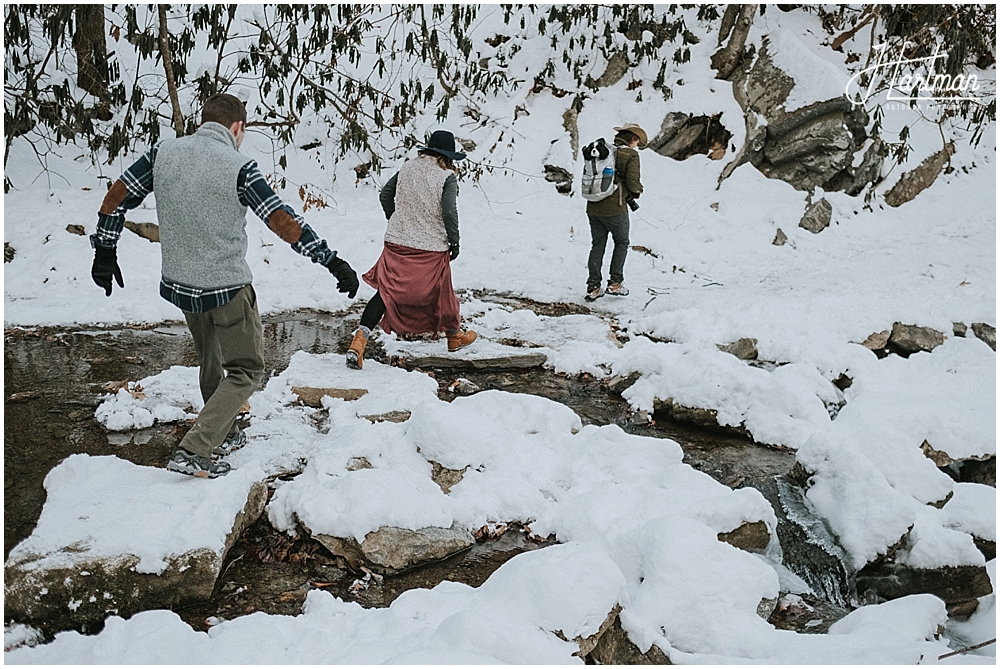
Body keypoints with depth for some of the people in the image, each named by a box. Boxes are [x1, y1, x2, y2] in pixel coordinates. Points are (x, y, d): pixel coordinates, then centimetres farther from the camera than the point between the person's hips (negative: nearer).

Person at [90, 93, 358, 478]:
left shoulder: (164, 152, 0)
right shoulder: (238, 167, -16)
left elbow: (117, 196, 5)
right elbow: (283, 222, -19)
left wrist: (105, 250, 15)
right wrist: (332, 261, -15)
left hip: (179, 285, 6)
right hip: (228, 288, -6)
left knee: (211, 361, 26)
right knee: (246, 371, 8)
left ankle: (223, 436, 40)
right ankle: (193, 452, 0)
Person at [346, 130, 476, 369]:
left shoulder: (407, 168, 6)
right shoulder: (447, 177, -8)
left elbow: (385, 195, 11)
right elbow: (449, 212, -17)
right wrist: (454, 241, -4)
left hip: (397, 242, 3)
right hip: (431, 248, -3)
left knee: (387, 291, 2)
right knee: (440, 291, 17)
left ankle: (360, 339, -14)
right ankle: (454, 335, 38)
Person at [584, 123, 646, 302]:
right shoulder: (630, 155, -7)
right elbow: (632, 183, -14)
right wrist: (638, 190, 10)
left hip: (593, 207, 5)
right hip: (615, 209, -5)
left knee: (597, 246, 13)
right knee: (621, 243, 15)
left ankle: (593, 287, 11)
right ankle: (615, 283, 11)